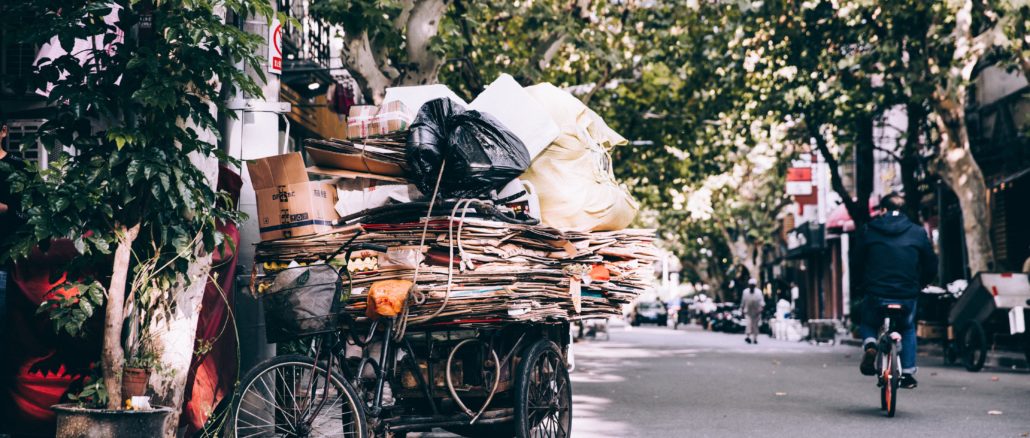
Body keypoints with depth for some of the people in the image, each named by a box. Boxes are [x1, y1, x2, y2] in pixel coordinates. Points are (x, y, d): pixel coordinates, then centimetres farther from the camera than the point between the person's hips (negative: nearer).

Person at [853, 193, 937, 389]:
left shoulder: (868, 231, 2)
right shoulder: (917, 233, 5)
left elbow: (857, 264, 6)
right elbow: (931, 266, 8)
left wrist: (864, 285, 22)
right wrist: (919, 285, 25)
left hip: (876, 294, -1)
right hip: (907, 296, 1)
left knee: (867, 324, 26)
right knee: (908, 330, 28)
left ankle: (870, 344, -6)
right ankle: (908, 372, 19)